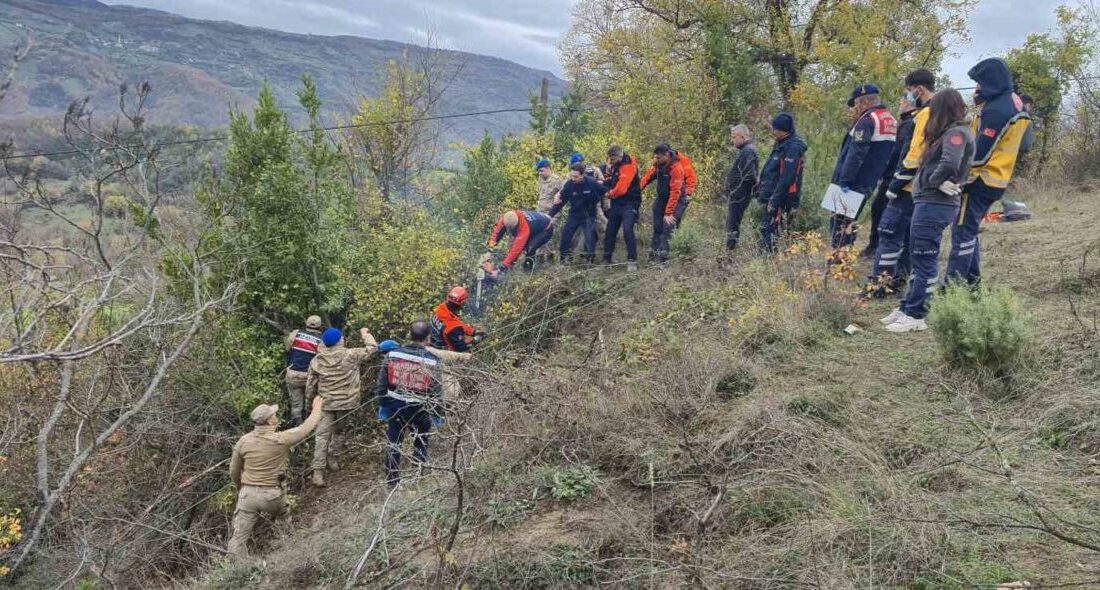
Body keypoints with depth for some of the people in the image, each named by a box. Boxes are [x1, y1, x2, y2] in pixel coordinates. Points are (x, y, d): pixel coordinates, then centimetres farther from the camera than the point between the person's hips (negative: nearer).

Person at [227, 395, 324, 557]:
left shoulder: (243, 441, -6)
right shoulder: (281, 440, -17)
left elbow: (234, 471, 6)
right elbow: (307, 428, -3)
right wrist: (317, 408, 16)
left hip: (248, 494, 1)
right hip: (272, 495, -1)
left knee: (239, 537, 5)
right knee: (283, 516, 31)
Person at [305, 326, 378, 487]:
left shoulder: (317, 360, -5)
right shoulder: (350, 355, -13)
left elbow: (310, 384, 1)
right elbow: (372, 347, -2)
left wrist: (312, 399, 19)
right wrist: (365, 333, 15)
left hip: (326, 403, 1)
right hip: (346, 402, -1)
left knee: (322, 435, 1)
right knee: (337, 430, 22)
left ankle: (318, 471, -3)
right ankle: (332, 458, 33)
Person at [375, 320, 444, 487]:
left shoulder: (392, 355, -8)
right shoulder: (433, 362, -15)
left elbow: (381, 384, 1)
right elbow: (437, 392, -8)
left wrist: (382, 404, 14)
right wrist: (438, 415, 4)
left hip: (395, 406, 2)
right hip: (420, 410, -2)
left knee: (393, 444, 17)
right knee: (420, 445, 19)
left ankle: (392, 480, 27)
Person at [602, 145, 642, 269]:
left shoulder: (628, 166, -17)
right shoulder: (615, 165, 11)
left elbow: (621, 188, -23)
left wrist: (609, 194, -7)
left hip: (629, 204, -9)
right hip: (617, 203, 9)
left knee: (627, 230, -19)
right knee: (610, 231, 9)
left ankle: (632, 261, -14)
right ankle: (606, 259, 19)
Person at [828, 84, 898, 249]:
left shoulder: (867, 120, -13)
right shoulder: (892, 122, 15)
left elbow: (855, 154, -21)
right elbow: (890, 156, 17)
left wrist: (844, 180, -22)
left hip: (851, 184, -9)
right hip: (868, 184, 9)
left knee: (839, 224, -6)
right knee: (849, 222, 17)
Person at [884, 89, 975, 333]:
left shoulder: (956, 133, -12)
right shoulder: (952, 132, 19)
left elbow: (949, 163, -28)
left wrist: (934, 182, -13)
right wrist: (937, 182, -2)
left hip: (935, 204, -10)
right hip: (929, 203, 10)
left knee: (924, 261, -4)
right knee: (919, 258, 15)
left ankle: (915, 316, 2)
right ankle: (908, 308, 24)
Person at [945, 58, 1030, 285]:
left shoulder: (996, 110, -20)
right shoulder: (1013, 102, 12)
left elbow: (980, 154, -22)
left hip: (981, 181, -10)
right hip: (996, 179, 10)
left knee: (962, 232, -7)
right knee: (970, 231, 17)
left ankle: (953, 284, -6)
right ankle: (971, 280, 22)